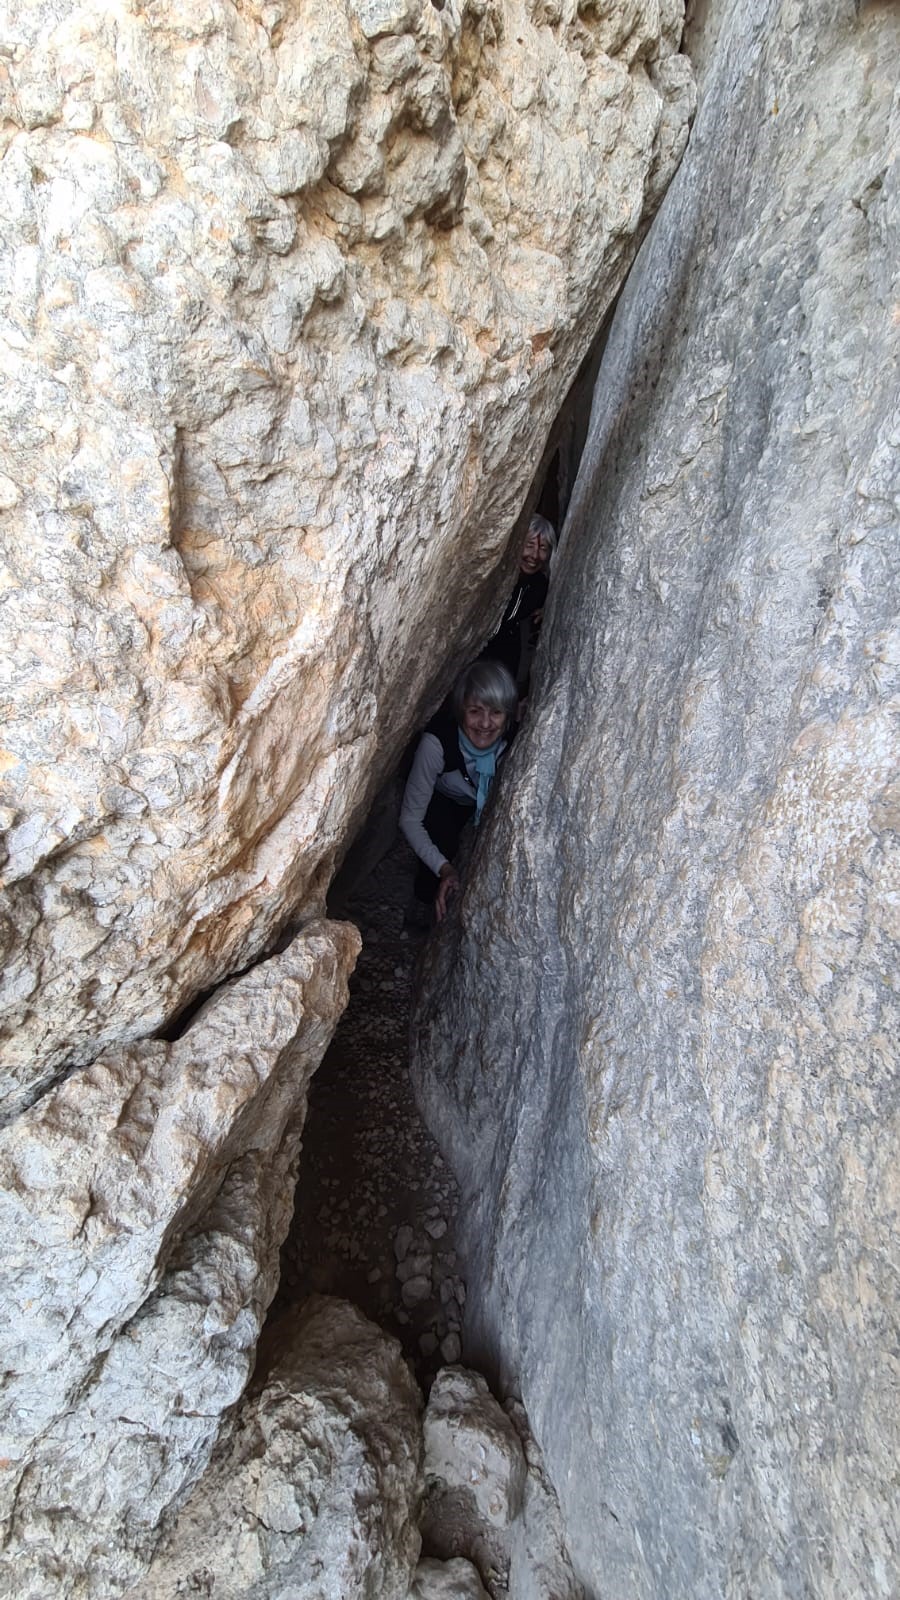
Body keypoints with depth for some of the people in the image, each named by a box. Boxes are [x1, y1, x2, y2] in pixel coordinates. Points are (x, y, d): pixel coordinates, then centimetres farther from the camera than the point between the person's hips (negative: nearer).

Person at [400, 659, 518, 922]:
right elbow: (410, 817, -30)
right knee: (429, 889, -14)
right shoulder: (438, 741, -39)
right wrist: (444, 868, -39)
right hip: (444, 800, -2)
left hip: (494, 800, 2)